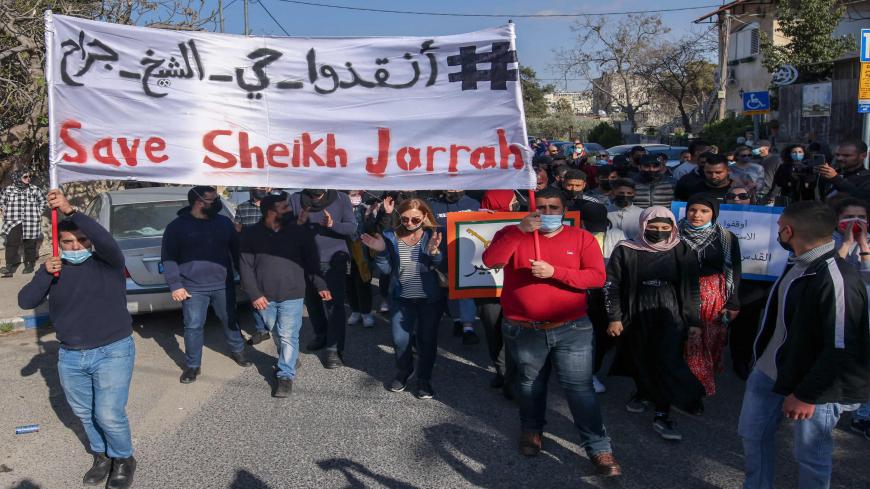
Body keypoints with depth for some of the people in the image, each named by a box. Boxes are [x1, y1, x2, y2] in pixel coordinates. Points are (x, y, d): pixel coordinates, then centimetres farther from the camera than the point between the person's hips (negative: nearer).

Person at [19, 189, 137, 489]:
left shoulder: (108, 263, -8)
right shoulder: (54, 268, 4)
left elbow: (105, 240, -30)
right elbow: (25, 302, -5)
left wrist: (71, 212, -37)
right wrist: (45, 274, -21)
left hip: (113, 352, -5)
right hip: (70, 356, 5)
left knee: (109, 414, -9)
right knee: (85, 413, 16)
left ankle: (123, 459, 16)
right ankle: (101, 456, 38)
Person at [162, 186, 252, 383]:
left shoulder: (224, 222, 5)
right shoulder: (177, 226, -5)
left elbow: (236, 250, 13)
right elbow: (168, 258, -3)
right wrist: (175, 285, -10)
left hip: (223, 284, 3)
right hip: (193, 288, -3)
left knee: (230, 320, 15)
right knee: (193, 326, 1)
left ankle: (237, 350, 38)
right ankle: (193, 365, 17)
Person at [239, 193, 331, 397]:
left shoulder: (300, 232, -3)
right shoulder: (251, 234, -3)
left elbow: (311, 261, 1)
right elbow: (245, 266, -2)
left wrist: (320, 285, -7)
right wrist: (254, 294, -8)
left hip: (292, 294, -2)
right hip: (264, 296, 2)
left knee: (288, 336, -3)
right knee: (277, 333, 17)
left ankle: (286, 375, 8)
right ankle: (287, 361, 39)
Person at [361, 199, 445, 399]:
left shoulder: (434, 236, -10)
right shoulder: (390, 237, -5)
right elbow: (386, 270, -2)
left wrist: (434, 253, -33)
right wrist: (380, 252, -18)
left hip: (430, 299, -1)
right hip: (402, 299, 2)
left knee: (427, 339, 7)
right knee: (400, 339, 2)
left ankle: (424, 379, 28)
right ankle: (403, 371, 31)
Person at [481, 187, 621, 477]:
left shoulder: (581, 238, 0)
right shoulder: (513, 234, 0)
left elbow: (597, 277, -10)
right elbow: (490, 261, -17)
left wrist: (555, 272, -21)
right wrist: (519, 231, -26)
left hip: (571, 329, -1)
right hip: (523, 331, 1)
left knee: (580, 388, -2)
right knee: (530, 385, 19)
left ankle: (599, 449, 6)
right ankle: (531, 429, 42)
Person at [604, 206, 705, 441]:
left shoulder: (683, 252, -1)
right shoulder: (626, 251, -4)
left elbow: (692, 289, 4)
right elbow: (611, 284, 0)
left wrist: (693, 322, 3)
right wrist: (614, 317, -3)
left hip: (670, 315, 0)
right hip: (637, 315, 1)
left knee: (668, 361, -6)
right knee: (639, 358, 13)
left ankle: (662, 415, 2)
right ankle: (642, 392, 41)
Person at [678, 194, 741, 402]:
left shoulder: (727, 238, -1)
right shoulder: (676, 235, -1)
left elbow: (734, 272, 2)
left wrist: (733, 303, -1)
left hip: (715, 298, 1)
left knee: (712, 344, 6)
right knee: (688, 344, 0)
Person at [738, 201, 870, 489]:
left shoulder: (837, 280, -27)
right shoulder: (797, 266, 2)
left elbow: (843, 350, -27)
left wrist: (807, 395, -22)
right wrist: (762, 356, 21)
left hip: (815, 386, -9)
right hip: (769, 373, 9)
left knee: (810, 455, 7)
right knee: (752, 432, 19)